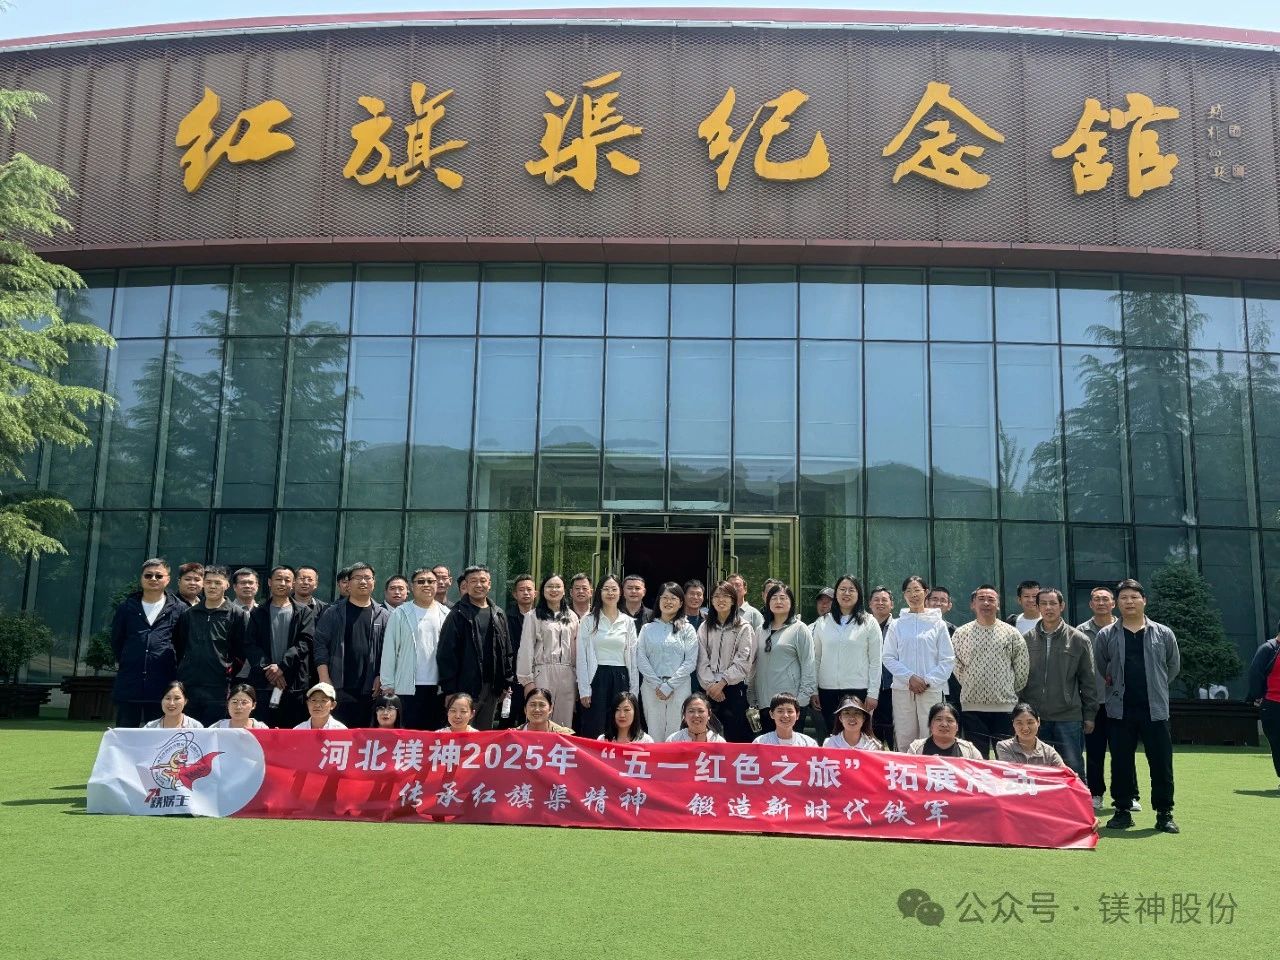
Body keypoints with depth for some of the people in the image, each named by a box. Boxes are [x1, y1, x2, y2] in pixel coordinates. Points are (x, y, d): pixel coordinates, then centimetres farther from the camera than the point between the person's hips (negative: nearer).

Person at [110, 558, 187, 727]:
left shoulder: (179, 609, 1)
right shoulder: (127, 606, 9)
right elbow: (116, 640, 16)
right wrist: (126, 662, 14)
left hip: (162, 686, -2)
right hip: (128, 685, 2)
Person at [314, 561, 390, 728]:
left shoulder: (383, 615, 9)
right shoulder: (334, 613, 6)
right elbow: (320, 644, 1)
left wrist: (381, 677, -2)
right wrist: (324, 679, -6)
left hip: (370, 689, 1)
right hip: (339, 687, -1)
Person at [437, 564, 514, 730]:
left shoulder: (499, 615, 12)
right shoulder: (458, 615, -4)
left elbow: (507, 652, 15)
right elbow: (445, 654, -7)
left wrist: (507, 683, 8)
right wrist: (449, 689, -12)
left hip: (492, 688, 5)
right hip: (465, 687, -5)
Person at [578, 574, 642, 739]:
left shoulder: (628, 622, 9)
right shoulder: (589, 620, 1)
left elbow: (633, 657, 9)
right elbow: (582, 656, -1)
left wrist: (634, 690, 4)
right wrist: (584, 689, -7)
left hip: (620, 678, 3)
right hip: (597, 678, -2)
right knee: (593, 732, -2)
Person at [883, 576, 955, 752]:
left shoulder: (937, 624, 4)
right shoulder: (897, 625, 7)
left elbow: (948, 660, 1)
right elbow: (889, 657, 3)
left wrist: (928, 681, -8)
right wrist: (909, 677, -9)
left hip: (931, 689, -1)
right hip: (902, 689, 1)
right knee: (904, 739, 3)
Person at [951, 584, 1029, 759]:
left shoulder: (1012, 633, 4)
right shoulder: (961, 634, 4)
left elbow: (1022, 667, 8)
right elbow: (955, 666, 10)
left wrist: (1011, 691, 10)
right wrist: (970, 686, 10)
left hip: (1005, 705, 0)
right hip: (972, 705, 0)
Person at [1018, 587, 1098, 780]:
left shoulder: (1078, 640, 2)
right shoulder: (1026, 639, 6)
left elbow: (1089, 681, 4)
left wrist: (1089, 715, 1)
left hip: (1069, 716, -2)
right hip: (1034, 717, 2)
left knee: (1073, 768, 3)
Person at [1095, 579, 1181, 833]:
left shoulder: (1163, 634, 4)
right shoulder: (1106, 636, 2)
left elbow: (1173, 666, 15)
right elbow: (1100, 670, 10)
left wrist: (1155, 687, 13)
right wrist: (1118, 688, 10)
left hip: (1155, 710, 0)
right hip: (1119, 711, 0)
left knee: (1162, 764, 2)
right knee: (1121, 764, 5)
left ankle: (1165, 814, 14)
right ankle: (1123, 811, 16)